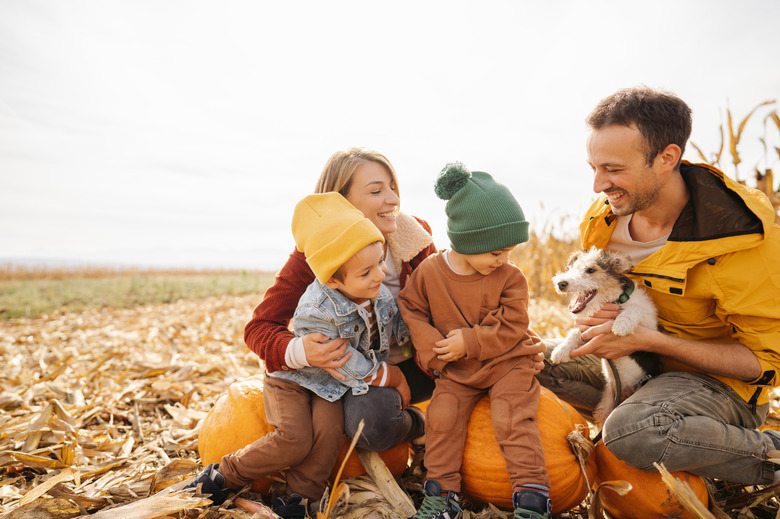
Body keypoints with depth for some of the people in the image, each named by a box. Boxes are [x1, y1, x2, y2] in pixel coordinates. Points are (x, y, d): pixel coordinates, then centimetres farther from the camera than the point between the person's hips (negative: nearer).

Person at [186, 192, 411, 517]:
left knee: (329, 429, -20)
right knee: (294, 440, -19)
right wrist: (389, 377, -16)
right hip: (293, 377, -5)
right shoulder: (314, 312, -33)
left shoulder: (381, 295, -11)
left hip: (331, 385, 5)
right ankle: (222, 476, 5)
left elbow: (398, 327, 11)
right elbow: (343, 361, -26)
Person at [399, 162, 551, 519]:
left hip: (507, 363, -1)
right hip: (456, 372, 2)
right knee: (442, 418, -10)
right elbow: (411, 309, 1)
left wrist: (468, 342, -20)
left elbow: (511, 327, -12)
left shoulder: (510, 278, -10)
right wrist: (433, 348, -11)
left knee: (514, 419, -16)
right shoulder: (428, 272, -7)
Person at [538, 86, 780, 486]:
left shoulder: (742, 241, -26)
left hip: (718, 379, -6)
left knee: (631, 435, -34)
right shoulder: (607, 214, -8)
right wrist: (596, 313, -13)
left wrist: (649, 339, -29)